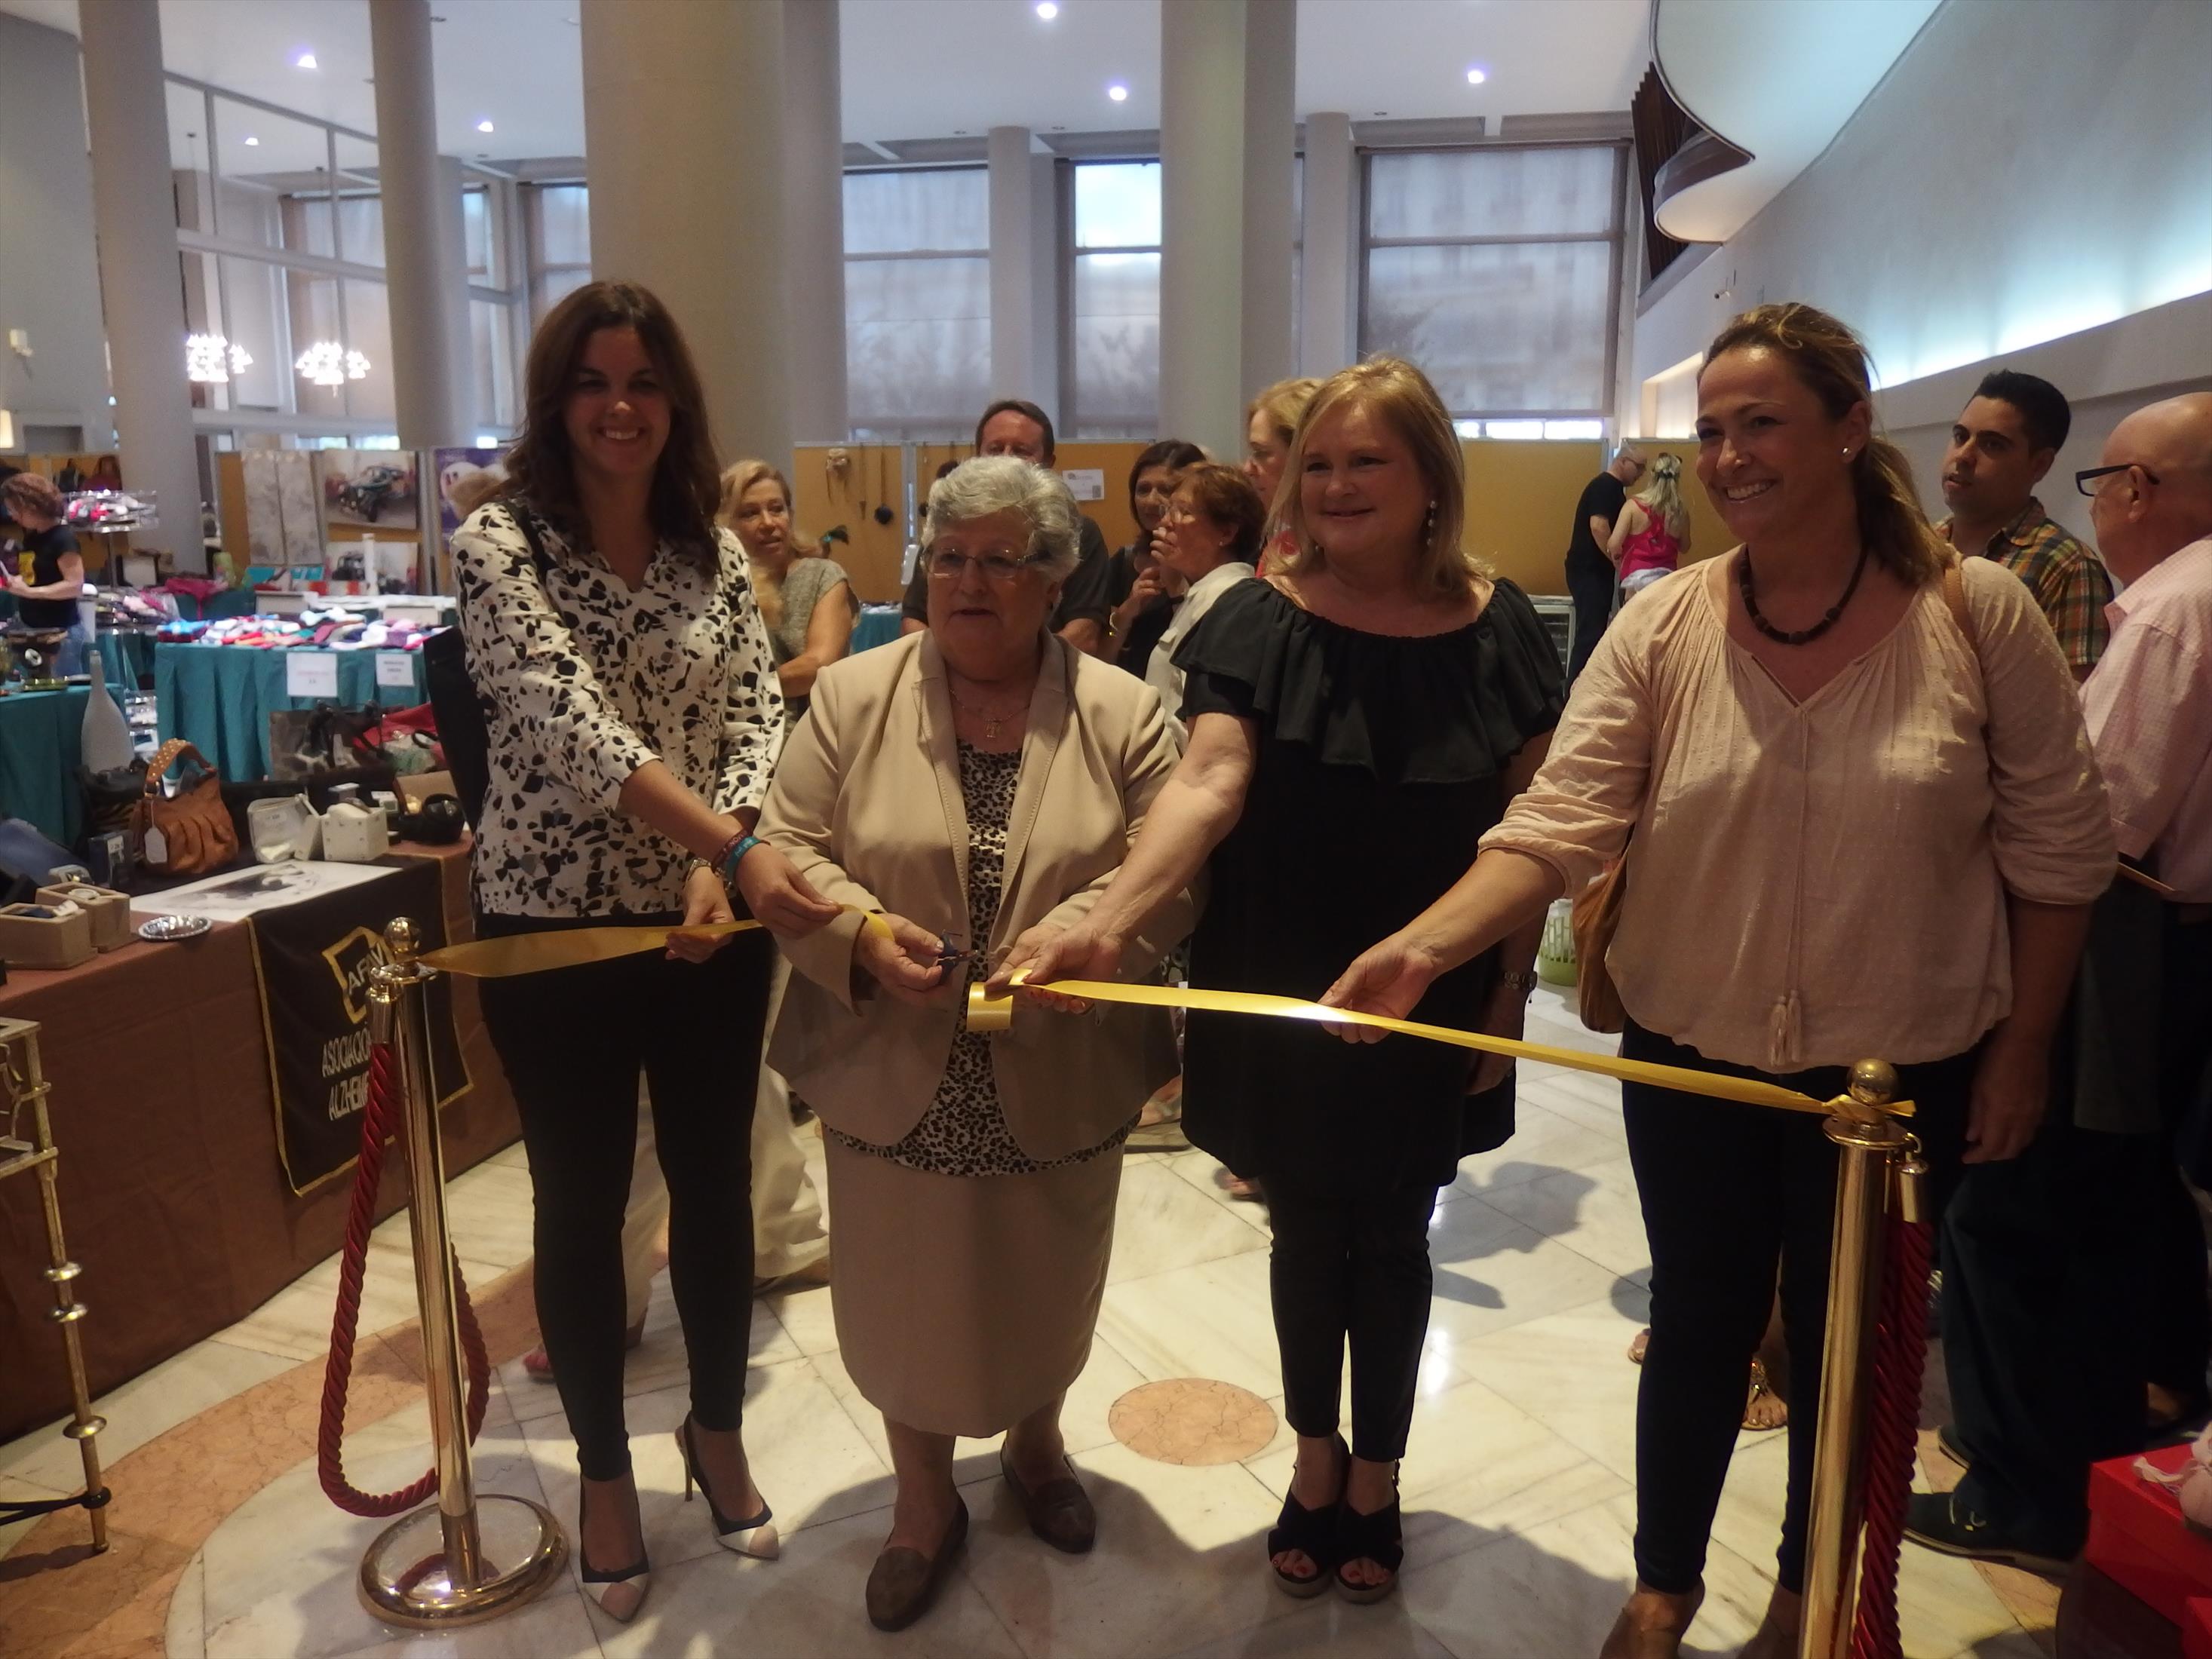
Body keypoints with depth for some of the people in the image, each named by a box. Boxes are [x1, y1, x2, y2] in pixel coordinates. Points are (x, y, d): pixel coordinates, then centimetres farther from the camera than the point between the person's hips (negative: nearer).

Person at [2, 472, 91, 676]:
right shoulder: (31, 537, 12)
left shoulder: (62, 538, -13)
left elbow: (75, 585, -20)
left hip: (61, 632, -8)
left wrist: (29, 591, -25)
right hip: (34, 632, 8)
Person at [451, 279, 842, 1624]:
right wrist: (740, 849, -34)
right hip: (554, 919, -3)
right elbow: (573, 727, -23)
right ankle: (605, 1467, 32)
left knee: (715, 1183, 14)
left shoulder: (714, 547, 4)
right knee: (582, 1204, 11)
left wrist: (721, 863, -21)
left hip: (713, 917, 4)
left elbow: (757, 714, -2)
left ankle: (719, 1430, 37)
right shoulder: (501, 542, -10)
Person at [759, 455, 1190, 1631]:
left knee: (1044, 1290, 20)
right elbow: (788, 849, -4)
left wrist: (1074, 937, -28)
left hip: (1059, 1082, 0)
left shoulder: (1123, 712, -5)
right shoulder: (854, 696, -3)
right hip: (894, 1077, 0)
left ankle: (1035, 1446, 49)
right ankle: (924, 1500, 39)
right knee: (903, 1296, 15)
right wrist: (863, 931, -22)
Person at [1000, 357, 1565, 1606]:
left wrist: (1512, 986, -3)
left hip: (1434, 996, 1)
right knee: (1308, 1229, 16)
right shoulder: (1260, 622, -9)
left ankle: (1377, 1473, 38)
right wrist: (1110, 926, -39)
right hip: (1285, 991, 0)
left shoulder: (1497, 627, -5)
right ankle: (1316, 1455, 41)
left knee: (1392, 1234, 15)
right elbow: (1208, 786, -24)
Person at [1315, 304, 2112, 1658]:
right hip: (1694, 1060, 1)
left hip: (1901, 1070, 0)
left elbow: (2060, 847, -3)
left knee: (1843, 1345, 19)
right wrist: (1424, 947, -32)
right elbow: (1557, 825, -17)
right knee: (1698, 1332, 17)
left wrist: (2021, 1049, -1)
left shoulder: (1978, 611, -10)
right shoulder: (1662, 628, -9)